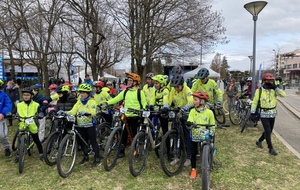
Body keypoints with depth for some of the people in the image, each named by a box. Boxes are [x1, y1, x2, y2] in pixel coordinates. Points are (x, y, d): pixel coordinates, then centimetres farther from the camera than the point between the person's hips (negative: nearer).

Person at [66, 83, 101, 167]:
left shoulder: (92, 101, -7)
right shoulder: (79, 102, 11)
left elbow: (93, 112, -22)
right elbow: (73, 111, 1)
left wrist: (86, 113, -40)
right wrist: (64, 112, -15)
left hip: (90, 125, -6)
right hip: (81, 125, 6)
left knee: (93, 142, -1)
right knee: (82, 141, 14)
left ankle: (97, 159, 7)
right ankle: (85, 157, 32)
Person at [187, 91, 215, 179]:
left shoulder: (209, 112, -7)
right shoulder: (192, 111, -4)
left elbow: (212, 125, 2)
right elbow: (189, 122, -11)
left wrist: (211, 134, -3)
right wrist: (189, 124, -33)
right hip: (194, 135, 1)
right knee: (193, 153, 6)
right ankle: (193, 169, 24)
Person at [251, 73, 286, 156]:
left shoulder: (274, 90, 0)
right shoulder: (259, 90, -10)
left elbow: (283, 94, -15)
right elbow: (255, 102, -5)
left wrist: (275, 87, -20)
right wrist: (253, 113, -7)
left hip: (272, 114, 5)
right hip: (264, 114, -5)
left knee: (269, 131, 15)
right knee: (268, 132, -5)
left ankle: (259, 141, 37)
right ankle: (271, 148, 8)